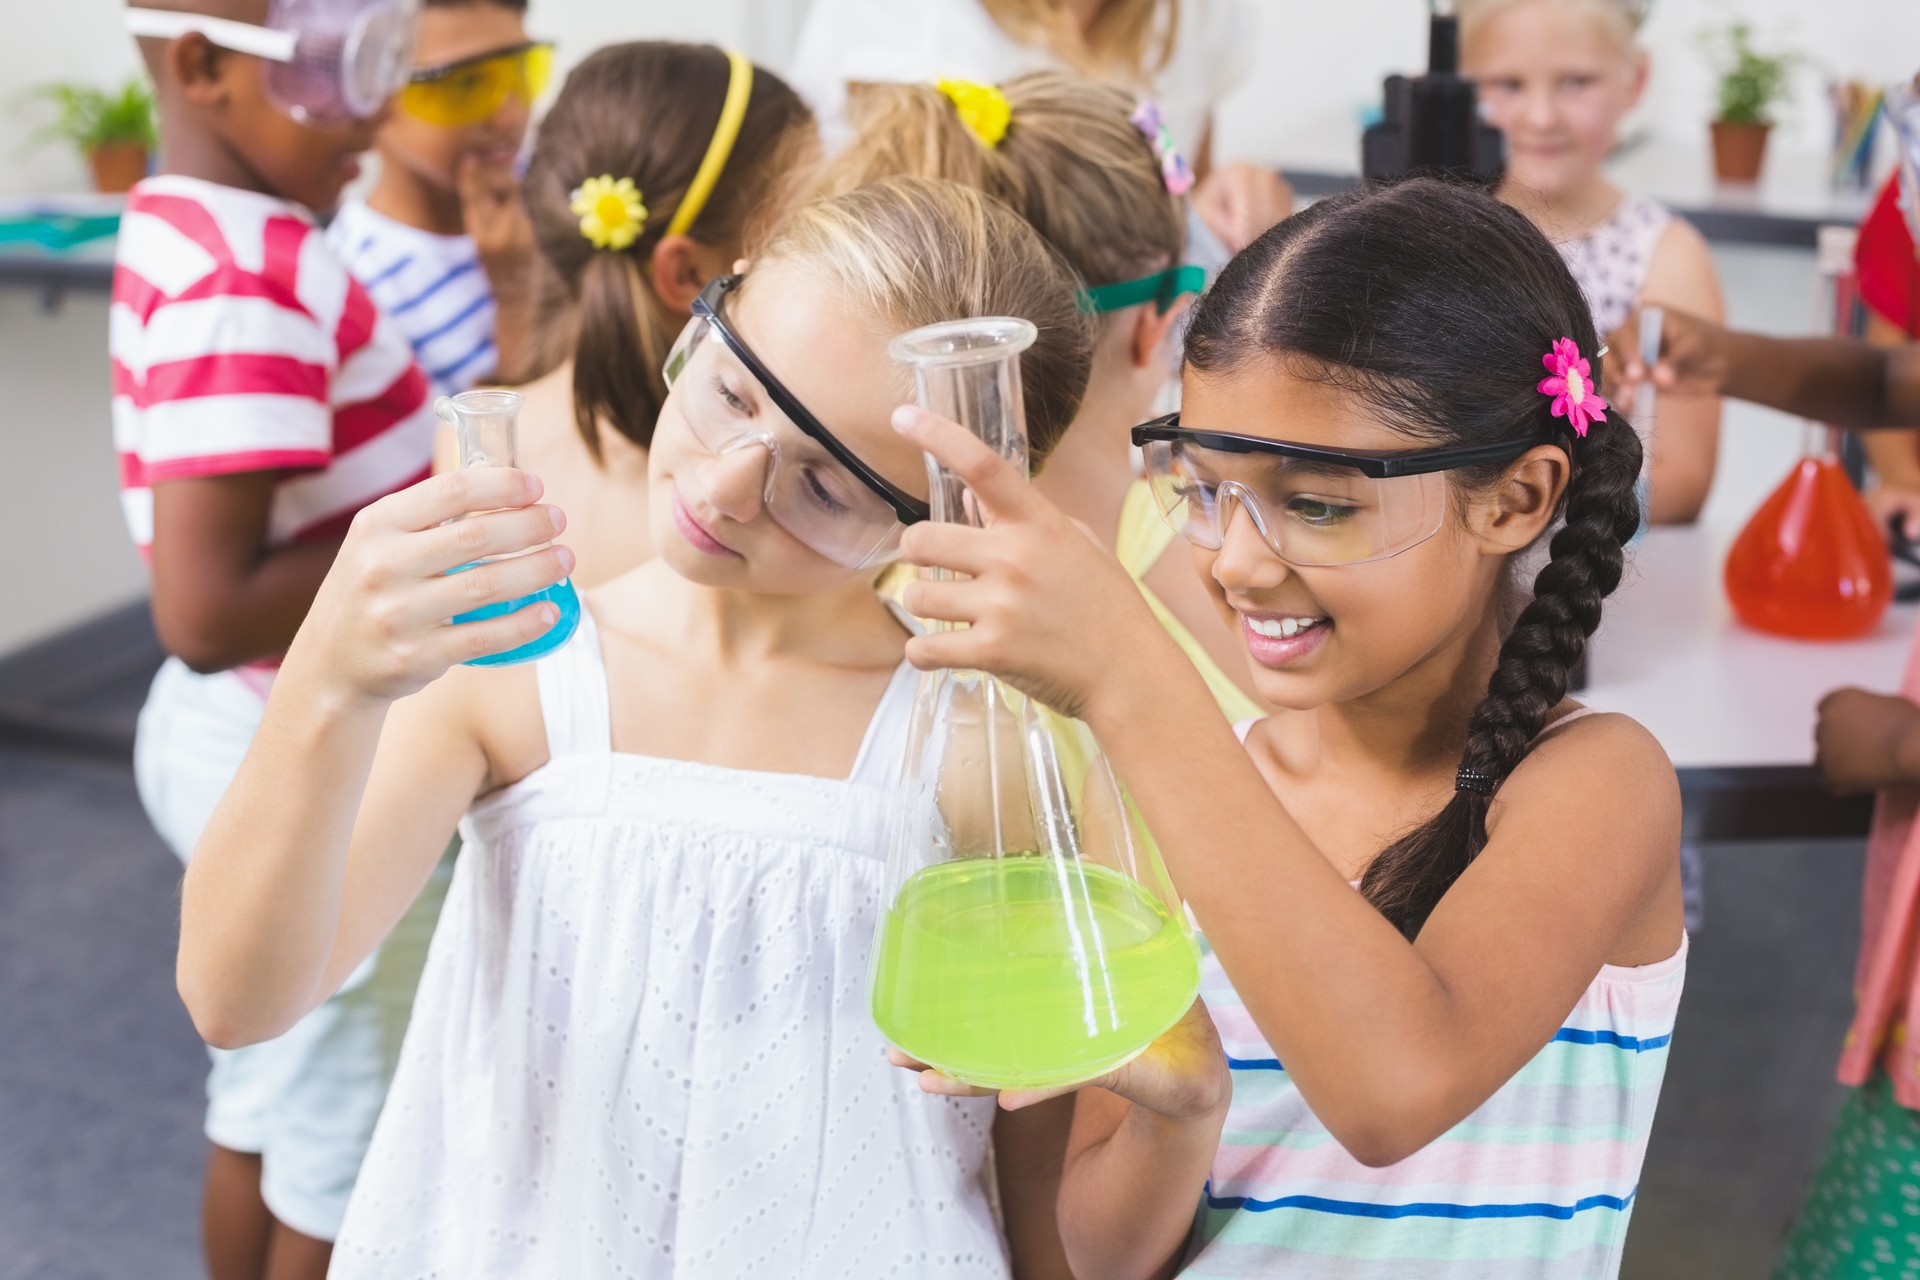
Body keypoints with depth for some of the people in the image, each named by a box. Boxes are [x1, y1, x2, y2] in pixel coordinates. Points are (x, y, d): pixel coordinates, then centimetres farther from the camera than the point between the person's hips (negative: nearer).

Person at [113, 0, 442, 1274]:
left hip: (247, 748, 9)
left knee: (264, 1115, 24)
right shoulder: (248, 283, -26)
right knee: (346, 1175, 10)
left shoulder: (186, 228, 4)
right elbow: (205, 613, -31)